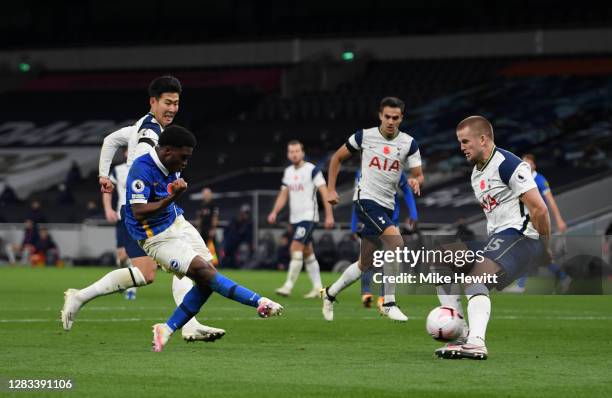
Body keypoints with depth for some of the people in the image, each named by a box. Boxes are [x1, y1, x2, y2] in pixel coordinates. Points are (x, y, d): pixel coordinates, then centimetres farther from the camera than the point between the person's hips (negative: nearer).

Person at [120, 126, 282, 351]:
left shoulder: (172, 166, 4)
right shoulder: (141, 170, -23)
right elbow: (139, 212, -31)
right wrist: (171, 198, -37)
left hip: (178, 223, 9)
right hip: (157, 237, -9)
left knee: (207, 282, -2)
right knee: (204, 271, -19)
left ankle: (168, 329, 7)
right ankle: (260, 303, -20)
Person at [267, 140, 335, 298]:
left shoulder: (312, 170, -9)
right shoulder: (288, 172, 11)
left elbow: (324, 192, -11)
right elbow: (283, 194, 17)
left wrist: (329, 215, -15)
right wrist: (274, 212, 2)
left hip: (308, 217, -7)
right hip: (295, 218, 7)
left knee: (296, 248, -16)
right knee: (308, 253, 10)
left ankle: (288, 286, -14)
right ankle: (317, 287, 16)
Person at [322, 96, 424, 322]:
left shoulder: (408, 144, 1)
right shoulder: (364, 136, -4)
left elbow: (419, 175, 0)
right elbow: (337, 158, 9)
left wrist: (416, 182, -25)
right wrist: (331, 190, 3)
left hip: (387, 205, 5)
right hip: (366, 199, -5)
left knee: (365, 263, 11)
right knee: (396, 242, -26)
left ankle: (330, 294, 35)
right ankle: (389, 303, -19)